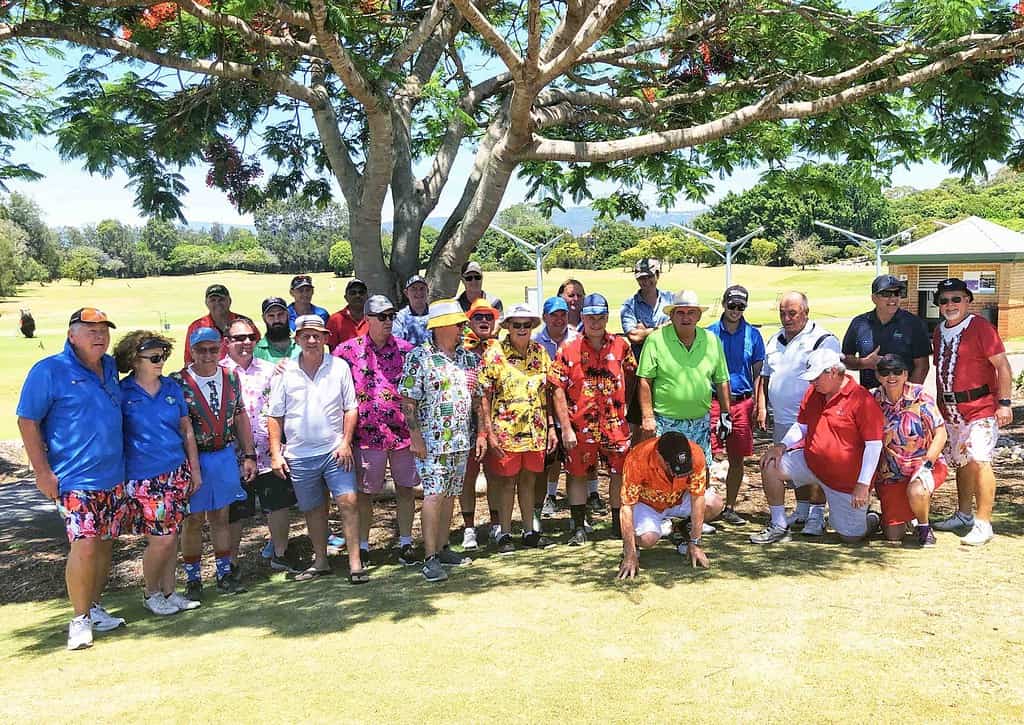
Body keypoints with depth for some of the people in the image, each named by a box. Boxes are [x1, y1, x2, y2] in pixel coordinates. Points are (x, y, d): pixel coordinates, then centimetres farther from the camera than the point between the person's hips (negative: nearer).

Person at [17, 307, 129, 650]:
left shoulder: (110, 367, 10)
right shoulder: (49, 370, -8)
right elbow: (27, 421, -9)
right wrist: (42, 471, -13)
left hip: (114, 476, 6)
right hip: (76, 479, -6)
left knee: (105, 543, 11)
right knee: (85, 545, -11)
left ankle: (94, 607, 26)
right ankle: (80, 619, 3)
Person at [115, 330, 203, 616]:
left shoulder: (172, 388, 7)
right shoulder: (121, 393, -5)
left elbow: (186, 430, 12)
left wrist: (194, 469, 10)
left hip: (177, 473, 4)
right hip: (144, 477, -4)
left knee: (170, 536, 11)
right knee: (161, 539, -4)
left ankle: (169, 592, 25)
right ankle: (151, 593, 19)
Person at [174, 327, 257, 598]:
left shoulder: (230, 378, 5)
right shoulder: (177, 382, -9)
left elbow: (240, 418, 12)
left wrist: (249, 455, 9)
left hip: (225, 456, 4)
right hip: (193, 459, -3)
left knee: (221, 516, 12)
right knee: (193, 519, 5)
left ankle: (225, 573, 22)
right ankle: (193, 579, 17)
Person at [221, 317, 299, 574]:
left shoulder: (269, 369, 8)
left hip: (268, 454, 3)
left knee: (279, 504, 10)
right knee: (234, 513, 7)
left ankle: (280, 555, 27)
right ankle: (231, 563, 22)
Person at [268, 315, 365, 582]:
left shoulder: (339, 367, 0)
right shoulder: (285, 372, 2)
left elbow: (350, 408, 3)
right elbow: (275, 416, 6)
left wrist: (346, 442, -7)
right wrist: (276, 454, 0)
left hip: (335, 451, -1)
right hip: (299, 455, 2)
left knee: (348, 502, -10)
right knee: (313, 509, 12)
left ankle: (355, 562, -3)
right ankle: (321, 561, 27)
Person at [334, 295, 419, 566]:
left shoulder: (406, 349, 5)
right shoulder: (349, 349, -1)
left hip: (404, 432, 2)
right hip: (368, 433, -2)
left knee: (406, 490, 8)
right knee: (365, 493, 7)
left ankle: (406, 543, 20)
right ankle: (362, 546, 20)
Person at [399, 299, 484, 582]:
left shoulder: (469, 358, 10)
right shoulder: (419, 357, -7)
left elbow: (478, 399, 14)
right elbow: (408, 401, -9)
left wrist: (481, 433, 10)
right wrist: (416, 437, -14)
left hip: (461, 441, 6)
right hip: (432, 441, -6)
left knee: (450, 494, 12)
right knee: (433, 495, -8)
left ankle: (442, 548, 22)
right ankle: (430, 558, -3)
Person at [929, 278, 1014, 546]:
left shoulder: (980, 327, -10)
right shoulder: (939, 331, 11)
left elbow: (1002, 366, -12)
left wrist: (1004, 402, -16)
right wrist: (939, 404, 17)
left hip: (981, 407, -7)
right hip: (951, 411, 7)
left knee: (979, 461, -13)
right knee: (961, 462, 16)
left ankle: (983, 524, -8)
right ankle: (963, 515, 29)